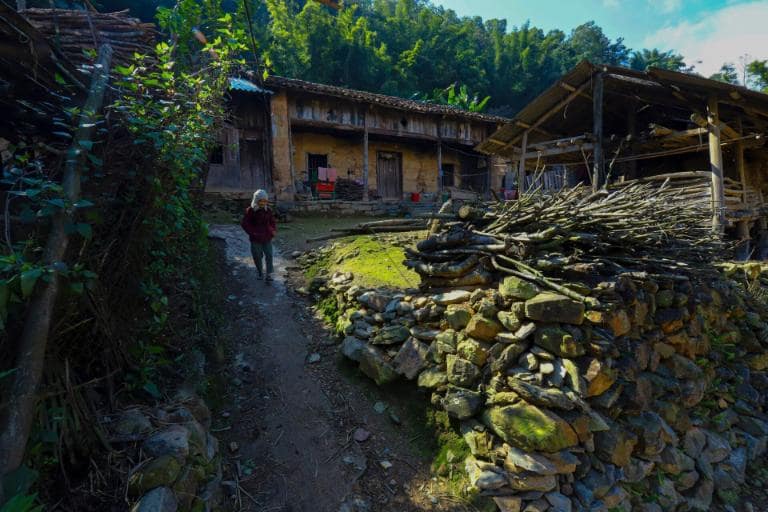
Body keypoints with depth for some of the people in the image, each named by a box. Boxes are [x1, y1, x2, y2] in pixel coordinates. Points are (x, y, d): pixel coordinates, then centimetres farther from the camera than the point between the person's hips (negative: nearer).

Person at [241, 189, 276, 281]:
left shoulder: (268, 210, 3)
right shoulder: (250, 210, -8)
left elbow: (273, 222, 16)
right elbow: (244, 223, -5)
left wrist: (274, 230, -1)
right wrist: (252, 233, -14)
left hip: (267, 238, 2)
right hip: (256, 239, -2)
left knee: (269, 256, -2)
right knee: (257, 257, 9)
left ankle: (269, 274, 5)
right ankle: (260, 273, 28)